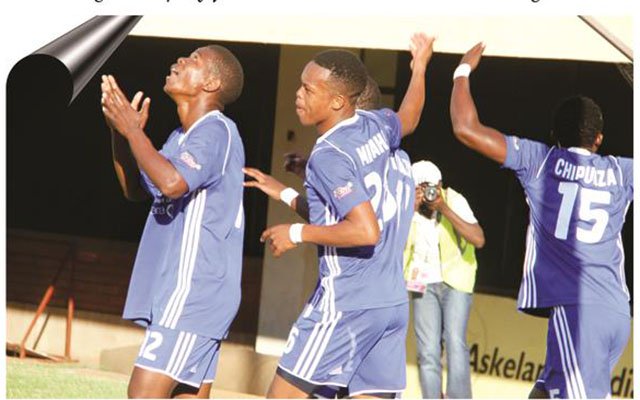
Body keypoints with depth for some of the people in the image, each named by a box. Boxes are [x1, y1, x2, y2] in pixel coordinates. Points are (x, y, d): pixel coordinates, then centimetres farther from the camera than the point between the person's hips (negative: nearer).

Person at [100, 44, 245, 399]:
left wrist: (133, 130, -17)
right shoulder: (183, 136, 17)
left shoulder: (215, 131, -13)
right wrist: (120, 133, 10)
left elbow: (171, 182, -30)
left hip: (194, 290, -10)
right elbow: (136, 189, 25)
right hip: (182, 292, 10)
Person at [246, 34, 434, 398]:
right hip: (393, 301, 8)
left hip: (345, 302, -8)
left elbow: (366, 230, -25)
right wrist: (420, 66, 46)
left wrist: (298, 233, -14)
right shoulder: (376, 124, 7)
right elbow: (408, 120, 32)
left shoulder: (329, 156, -17)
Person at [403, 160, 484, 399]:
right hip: (424, 285, 2)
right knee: (428, 351, -6)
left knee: (455, 343, -18)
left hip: (456, 282, -2)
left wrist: (445, 209, -30)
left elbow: (479, 240, -25)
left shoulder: (454, 200, -14)